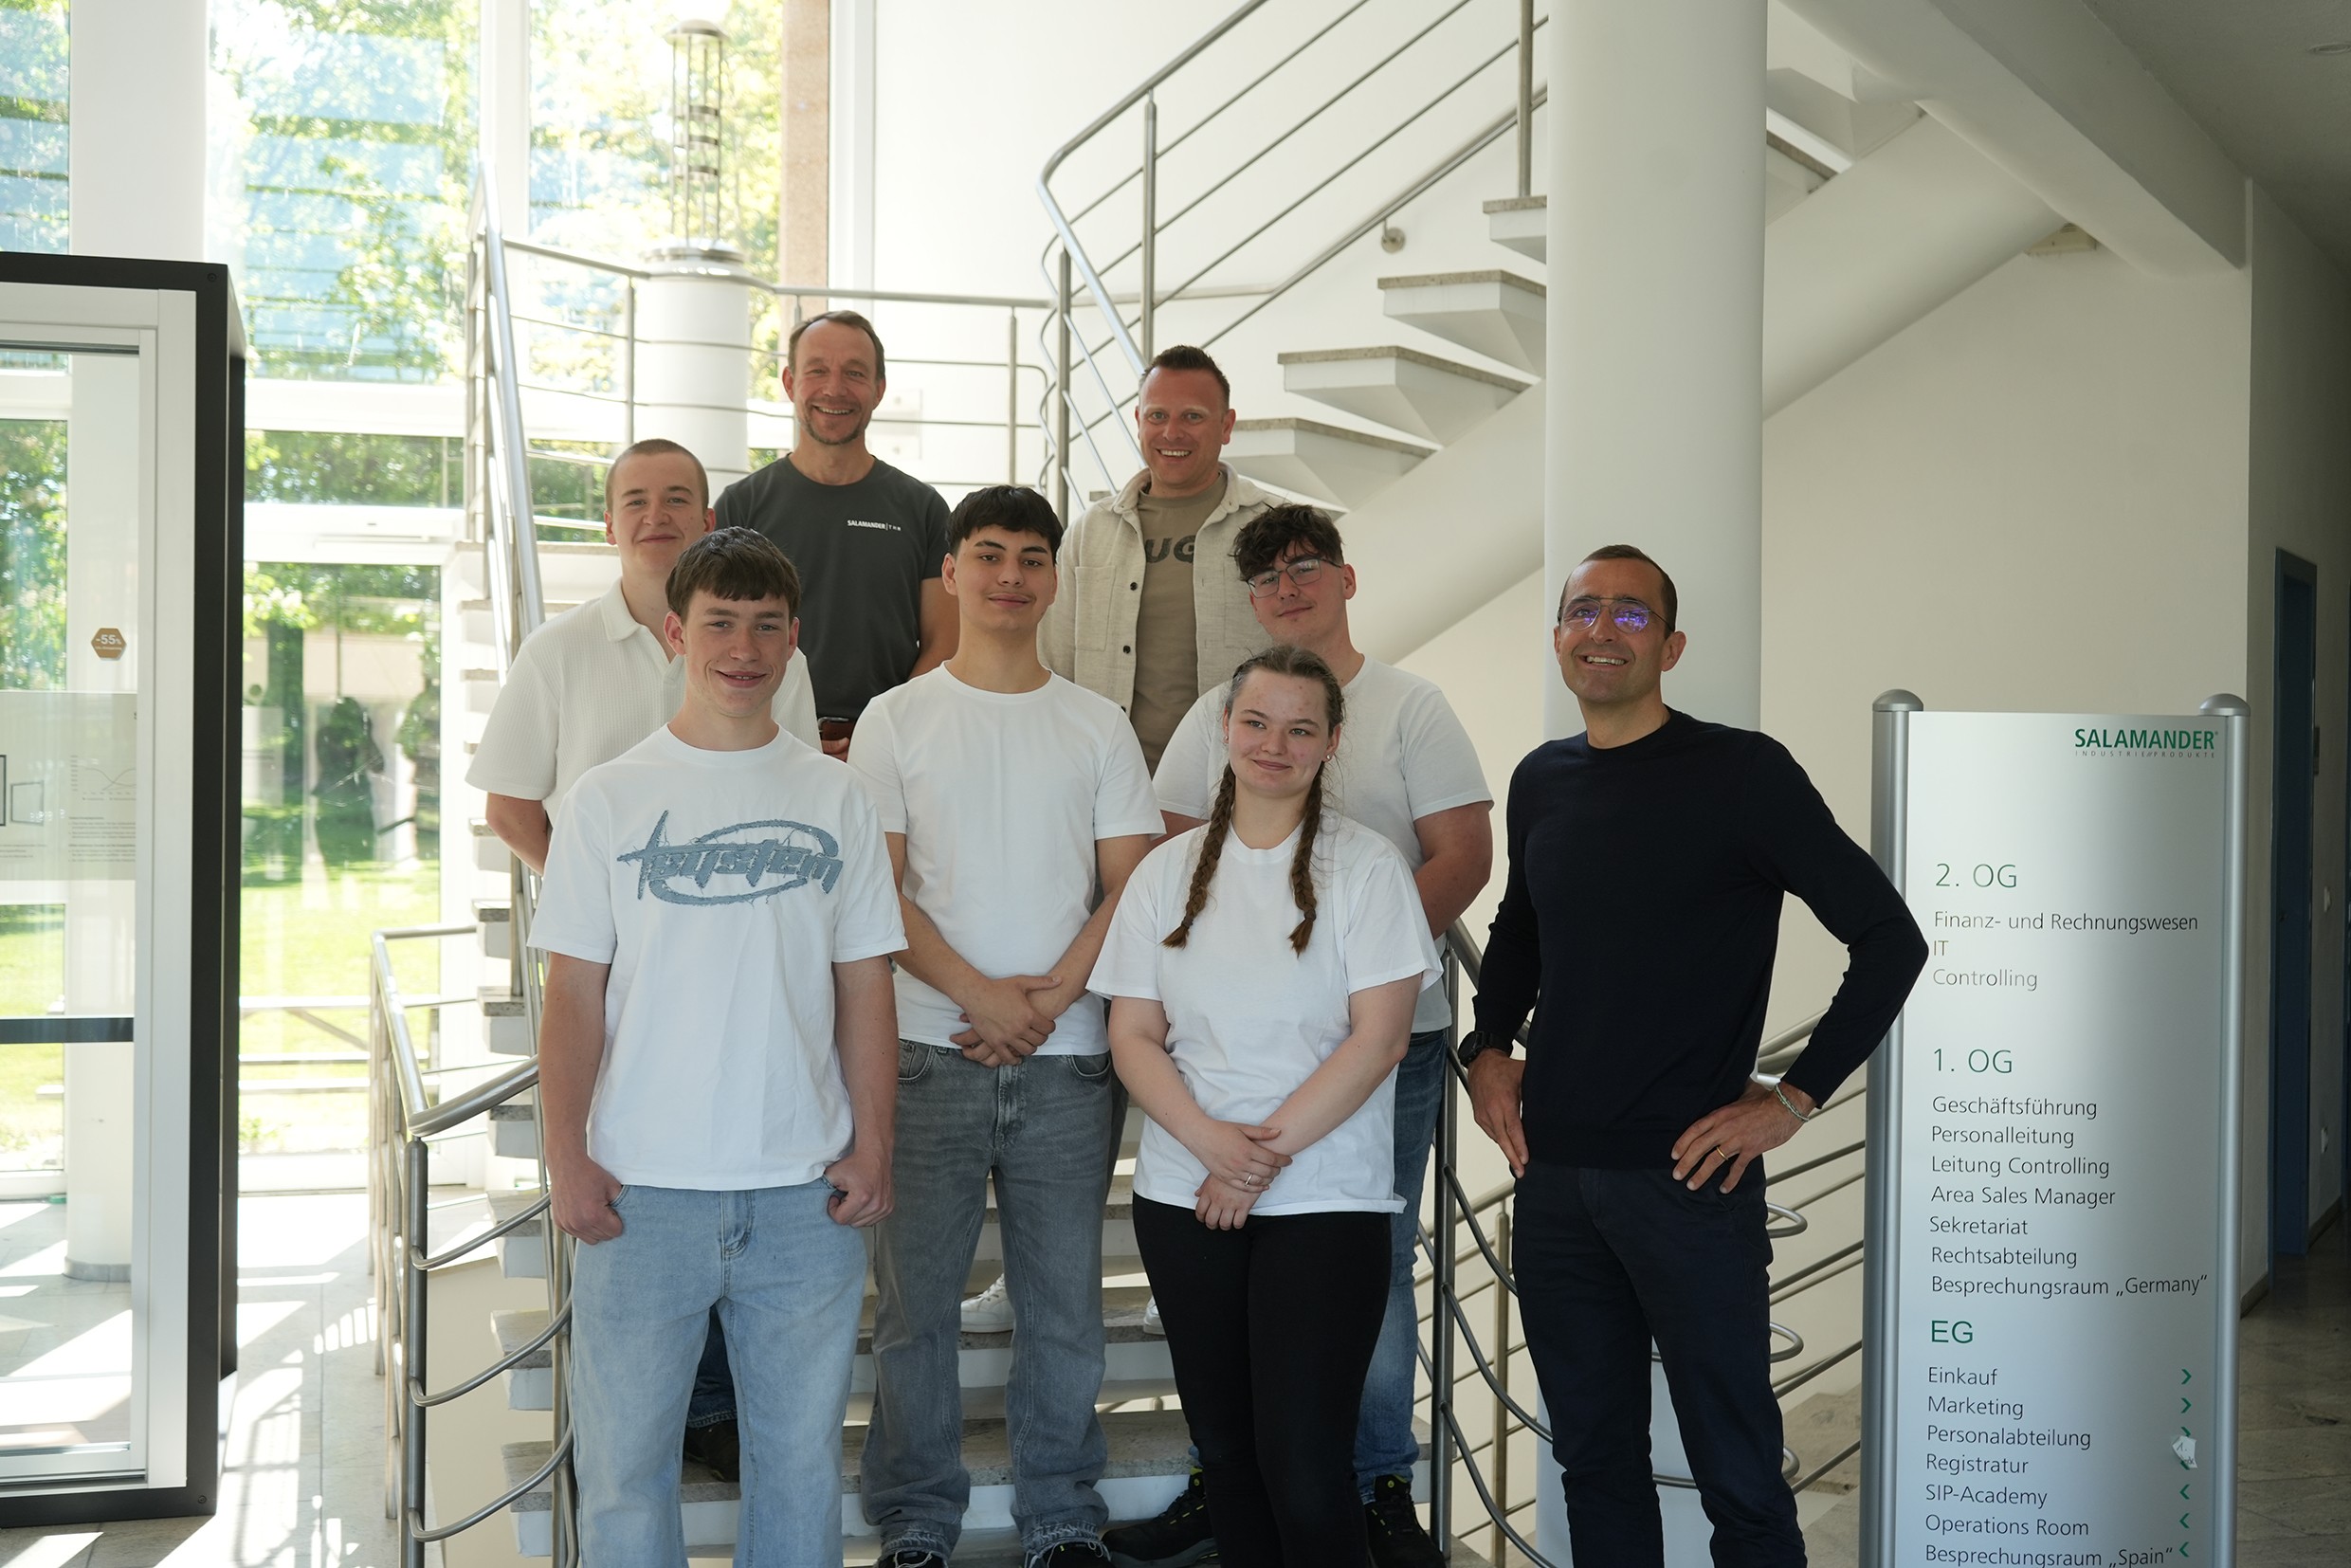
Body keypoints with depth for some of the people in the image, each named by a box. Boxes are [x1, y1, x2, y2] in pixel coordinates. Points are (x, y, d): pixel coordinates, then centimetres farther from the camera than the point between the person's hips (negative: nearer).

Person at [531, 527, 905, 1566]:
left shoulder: (834, 799, 6)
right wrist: (566, 1159, -6)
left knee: (802, 1456, 11)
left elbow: (864, 987, 7)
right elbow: (574, 994, 1)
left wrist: (873, 1146, 1)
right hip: (641, 1189, -1)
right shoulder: (608, 800, 2)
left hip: (806, 1193, 1)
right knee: (625, 1459, 6)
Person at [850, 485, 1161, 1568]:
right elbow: (877, 888, -2)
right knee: (916, 1302, 4)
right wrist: (980, 994, -12)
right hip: (929, 1051, -1)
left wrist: (1050, 996, -10)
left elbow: (1131, 886, 4)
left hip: (1065, 1058, 1)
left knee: (1064, 1307, 6)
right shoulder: (896, 719, 5)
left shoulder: (1099, 728, 9)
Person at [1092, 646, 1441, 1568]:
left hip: (1325, 1201, -3)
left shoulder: (1365, 868, -2)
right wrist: (1210, 1141, -13)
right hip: (1184, 1197, 4)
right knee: (1225, 1452, 11)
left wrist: (1269, 1150, -14)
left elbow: (1379, 1036, -9)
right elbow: (1133, 1036, 4)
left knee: (1305, 1473, -7)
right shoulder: (1168, 871, 8)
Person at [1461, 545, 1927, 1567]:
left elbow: (1890, 939, -8)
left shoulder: (1741, 772, -8)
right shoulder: (1540, 782, 10)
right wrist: (1487, 1047, 9)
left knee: (1736, 1474, 2)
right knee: (1593, 1456, 15)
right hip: (1554, 1176, 5)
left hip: (1686, 1177, -5)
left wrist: (1794, 1099, -11)